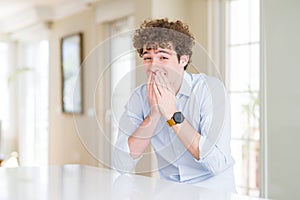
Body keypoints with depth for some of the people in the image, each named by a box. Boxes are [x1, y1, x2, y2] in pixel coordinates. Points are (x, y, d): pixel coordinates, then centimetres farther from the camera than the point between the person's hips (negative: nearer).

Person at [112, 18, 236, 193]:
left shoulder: (211, 88, -11)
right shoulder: (140, 97, -1)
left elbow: (218, 164, -19)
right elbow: (122, 165, -9)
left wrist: (173, 114, -20)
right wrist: (154, 113, -17)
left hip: (214, 191, -2)